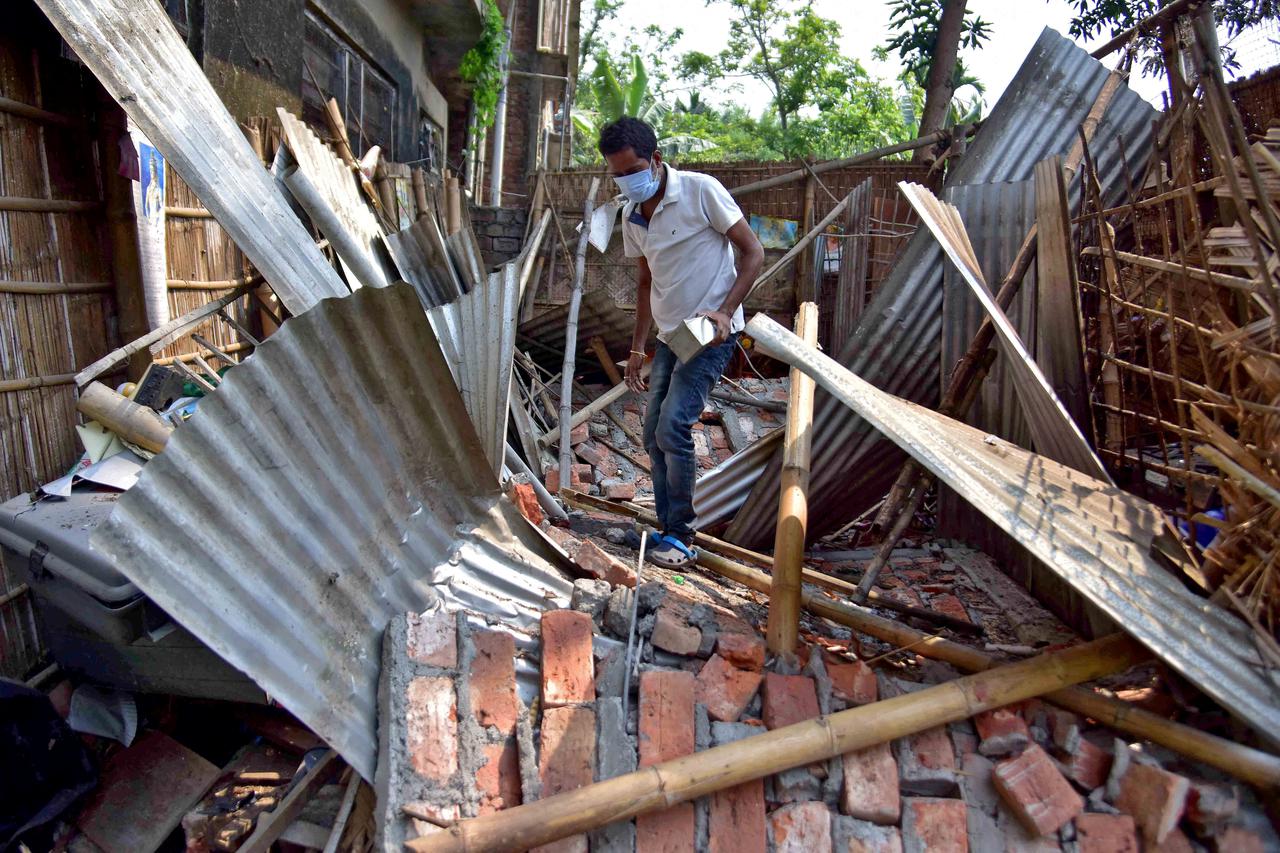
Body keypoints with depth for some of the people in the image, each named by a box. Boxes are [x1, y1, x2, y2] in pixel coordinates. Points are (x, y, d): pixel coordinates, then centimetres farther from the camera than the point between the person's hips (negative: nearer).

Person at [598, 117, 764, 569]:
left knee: (673, 427, -17)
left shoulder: (700, 191, -12)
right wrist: (637, 348, 14)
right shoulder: (631, 216, 8)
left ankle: (680, 537, -3)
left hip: (712, 333, -7)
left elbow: (753, 251, -10)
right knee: (655, 434, 7)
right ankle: (669, 531, 20)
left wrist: (725, 311, -21)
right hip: (670, 335, 8)